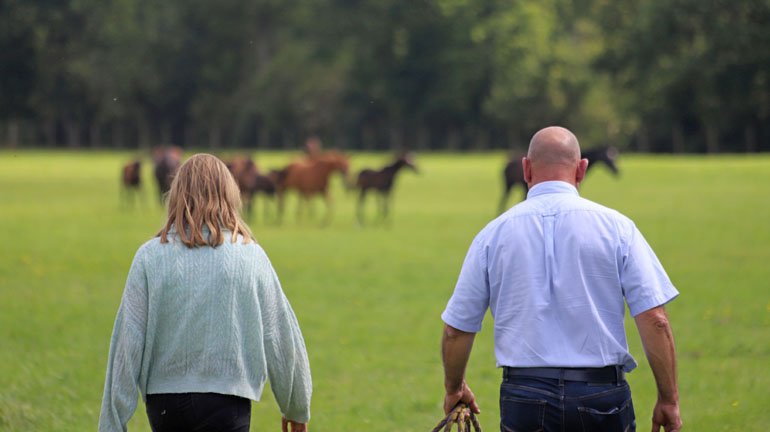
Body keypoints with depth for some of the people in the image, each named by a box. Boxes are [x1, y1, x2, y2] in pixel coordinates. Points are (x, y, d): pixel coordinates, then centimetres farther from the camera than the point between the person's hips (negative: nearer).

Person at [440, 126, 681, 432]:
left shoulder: (493, 234, 4)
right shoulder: (616, 226, 0)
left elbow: (456, 330, 9)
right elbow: (654, 320, -5)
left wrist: (454, 389, 26)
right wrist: (669, 399, 2)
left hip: (523, 398, 1)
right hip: (602, 395, -1)